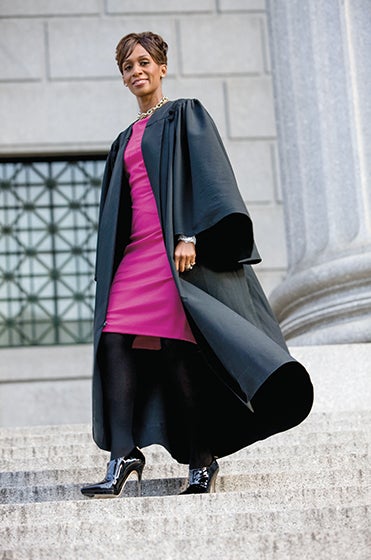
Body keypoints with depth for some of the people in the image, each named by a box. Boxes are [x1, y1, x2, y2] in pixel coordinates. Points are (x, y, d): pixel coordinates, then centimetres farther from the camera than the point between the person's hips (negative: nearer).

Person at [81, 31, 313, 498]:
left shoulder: (185, 115, 7)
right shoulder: (125, 140, 26)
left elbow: (205, 171, -7)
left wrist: (190, 236, -19)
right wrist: (111, 264, 15)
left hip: (178, 249, -6)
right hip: (134, 252, 6)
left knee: (179, 350, -12)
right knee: (115, 345, -11)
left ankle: (202, 461, -4)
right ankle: (123, 455, -14)